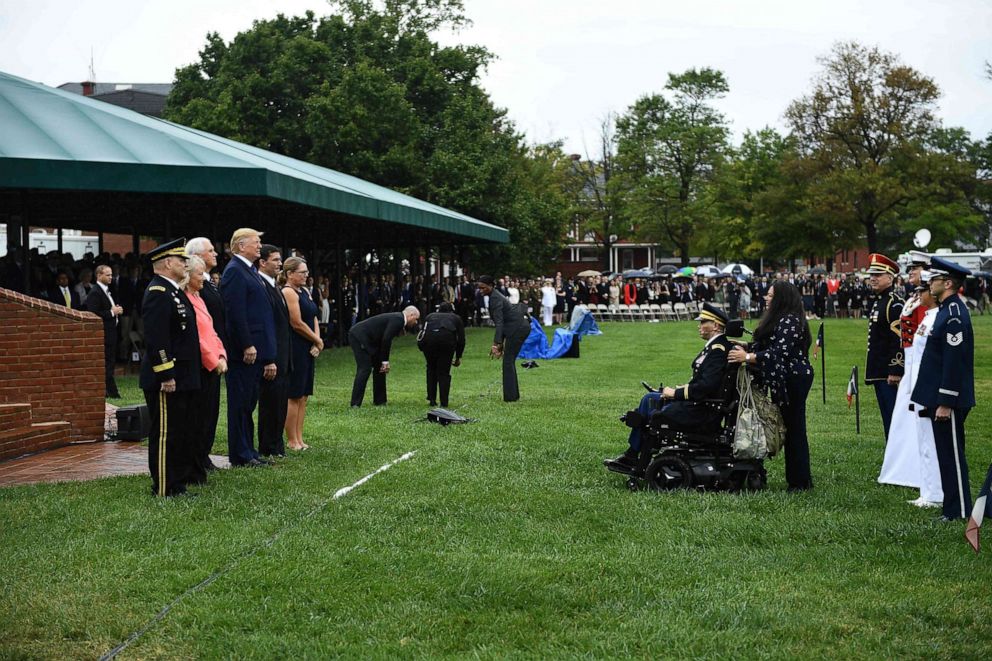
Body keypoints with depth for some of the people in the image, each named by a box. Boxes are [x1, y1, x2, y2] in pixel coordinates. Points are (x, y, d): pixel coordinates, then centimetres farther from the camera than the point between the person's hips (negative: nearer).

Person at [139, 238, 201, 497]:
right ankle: (164, 491, 1)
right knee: (166, 435, -5)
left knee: (184, 434, 15)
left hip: (182, 379, 11)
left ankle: (178, 486, 23)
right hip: (167, 379, -11)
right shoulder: (158, 293, -15)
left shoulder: (174, 291, 18)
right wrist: (166, 376, -24)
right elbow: (156, 339, -23)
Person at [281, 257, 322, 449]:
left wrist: (317, 341, -2)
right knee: (294, 396, -3)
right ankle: (292, 440, 4)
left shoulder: (304, 292, 15)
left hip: (308, 349, 9)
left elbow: (314, 318, 15)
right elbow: (297, 324, -16)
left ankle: (299, 439, 16)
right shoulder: (288, 292, -13)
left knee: (303, 396, 10)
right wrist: (317, 341, -5)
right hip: (294, 348, -9)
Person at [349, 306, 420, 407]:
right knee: (365, 369, -13)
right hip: (359, 337, -11)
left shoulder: (397, 319, 15)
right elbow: (386, 340, -20)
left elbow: (386, 340, 18)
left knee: (379, 367, 13)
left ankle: (379, 400, 19)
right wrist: (385, 361, -13)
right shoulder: (398, 319, -16)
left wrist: (384, 362, 13)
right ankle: (355, 403, -11)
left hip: (367, 340, 11)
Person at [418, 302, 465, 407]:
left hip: (428, 339, 1)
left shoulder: (430, 316, 37)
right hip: (447, 337, -1)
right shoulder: (456, 318, 33)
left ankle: (432, 400, 21)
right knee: (444, 372, 12)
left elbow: (422, 333, 29)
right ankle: (444, 402, 10)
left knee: (431, 369, 23)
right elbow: (461, 339, 25)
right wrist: (458, 357, 35)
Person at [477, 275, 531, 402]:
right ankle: (513, 394, 20)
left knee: (508, 361, -4)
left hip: (517, 328, -10)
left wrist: (496, 344, -30)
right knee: (509, 361, 15)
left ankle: (510, 396, -3)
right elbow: (501, 321, 21)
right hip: (521, 326, 10)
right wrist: (500, 343, 22)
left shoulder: (495, 298, -15)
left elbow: (499, 322, -24)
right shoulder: (495, 296, 16)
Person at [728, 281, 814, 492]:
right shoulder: (777, 319, 16)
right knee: (788, 428, 12)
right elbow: (763, 345, 17)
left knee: (794, 428, -6)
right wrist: (743, 347, 2)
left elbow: (781, 351, -25)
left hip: (794, 379, -11)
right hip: (783, 380, 11)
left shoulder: (790, 320, -17)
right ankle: (795, 477, 19)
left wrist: (748, 357, -27)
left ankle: (801, 482, 0)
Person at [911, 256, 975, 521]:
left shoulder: (954, 314, -18)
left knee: (952, 455, -3)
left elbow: (954, 362, -22)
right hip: (938, 398, 10)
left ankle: (960, 512, 4)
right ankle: (953, 507, 21)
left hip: (948, 400, -10)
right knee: (947, 454, 14)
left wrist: (945, 403, -22)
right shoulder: (946, 310, 13)